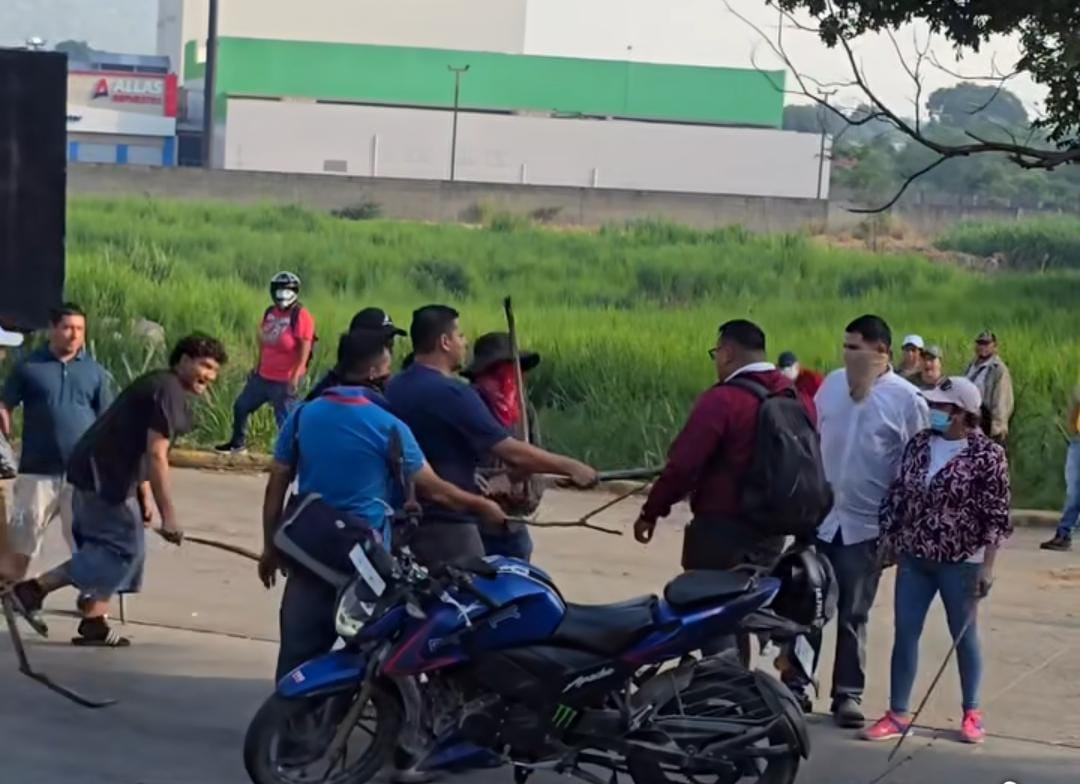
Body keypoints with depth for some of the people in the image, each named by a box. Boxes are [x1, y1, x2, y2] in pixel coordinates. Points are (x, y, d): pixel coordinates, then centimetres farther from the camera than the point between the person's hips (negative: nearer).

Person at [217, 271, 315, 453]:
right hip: (263, 376, 8)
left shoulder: (301, 316, -16)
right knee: (241, 406, 17)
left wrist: (295, 377, -22)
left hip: (284, 381, -8)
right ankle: (237, 444, 35)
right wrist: (258, 365, 19)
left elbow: (305, 348, -19)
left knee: (285, 419, -4)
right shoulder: (270, 313, 8)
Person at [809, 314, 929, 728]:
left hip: (864, 525, -3)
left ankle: (848, 694, 17)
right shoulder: (832, 383, 2)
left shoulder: (906, 399, -9)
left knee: (852, 616, 7)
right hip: (817, 516, 3)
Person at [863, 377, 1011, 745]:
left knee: (964, 635, 8)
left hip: (960, 562, -5)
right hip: (914, 558, 5)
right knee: (905, 633, 4)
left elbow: (995, 516, -12)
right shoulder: (919, 444, 3)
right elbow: (897, 494, 11)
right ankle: (898, 714, 12)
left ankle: (972, 713, 22)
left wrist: (987, 566, -14)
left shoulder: (987, 455, -12)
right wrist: (886, 540, 11)